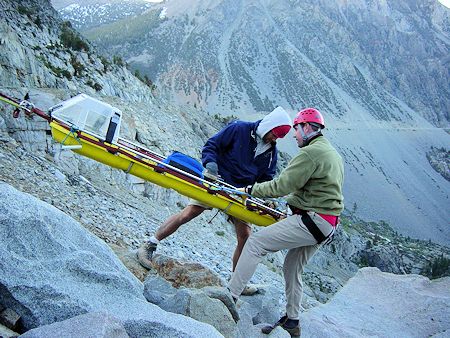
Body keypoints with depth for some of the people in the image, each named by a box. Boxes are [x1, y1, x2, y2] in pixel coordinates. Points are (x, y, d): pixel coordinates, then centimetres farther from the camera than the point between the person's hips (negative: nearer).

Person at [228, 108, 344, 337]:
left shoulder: (311, 152, -13)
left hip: (311, 220, -10)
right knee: (292, 268, 20)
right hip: (326, 226, 10)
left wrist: (250, 190, -5)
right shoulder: (333, 153, 19)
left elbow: (281, 186, -16)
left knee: (255, 243, -9)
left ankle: (229, 296, -10)